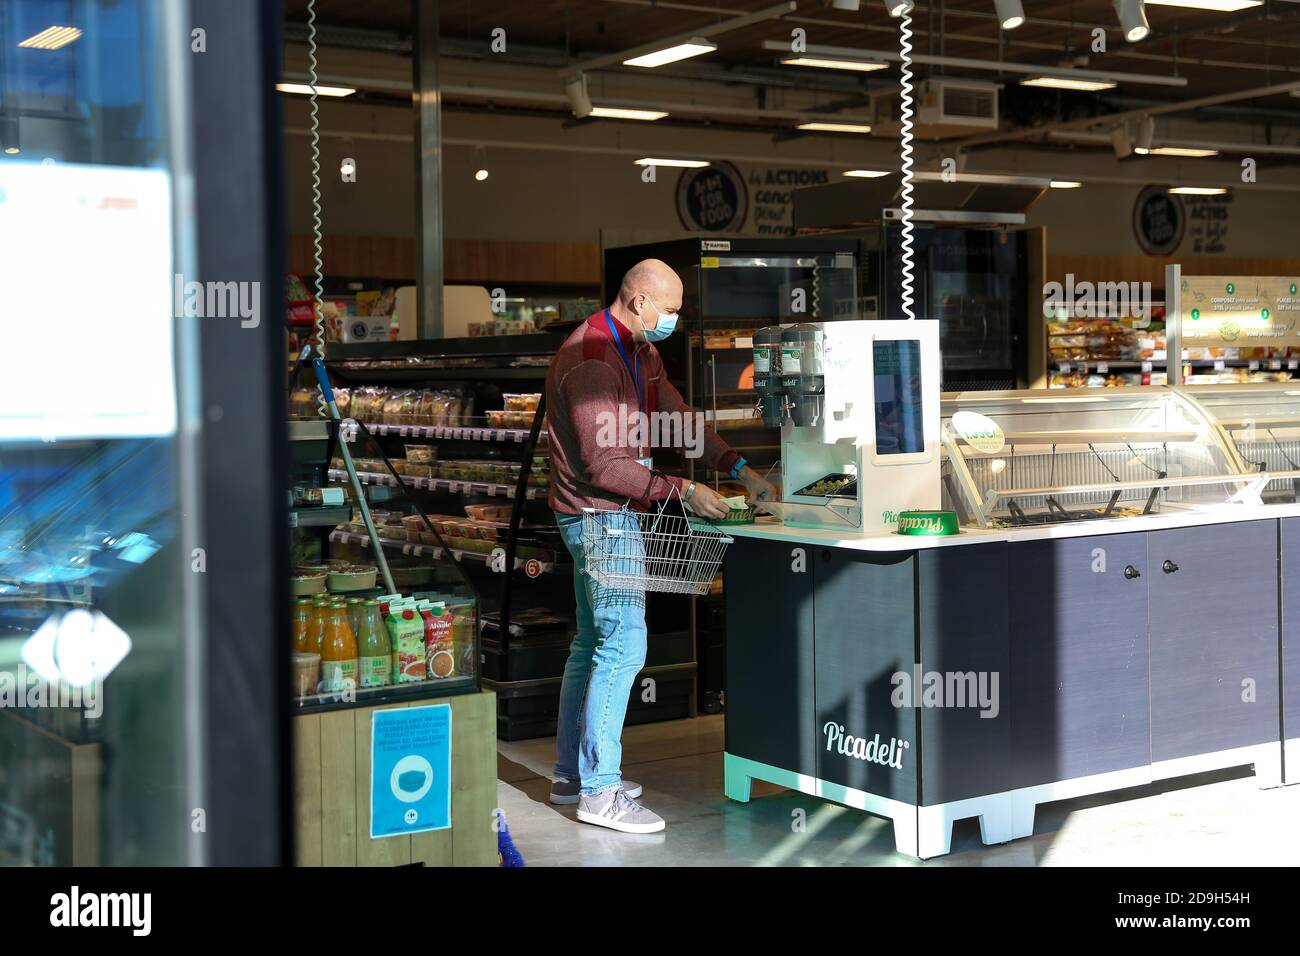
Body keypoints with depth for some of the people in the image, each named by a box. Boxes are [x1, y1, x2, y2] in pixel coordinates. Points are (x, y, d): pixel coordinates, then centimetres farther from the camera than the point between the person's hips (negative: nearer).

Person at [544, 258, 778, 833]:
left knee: (593, 642, 15)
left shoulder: (640, 353, 12)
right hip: (598, 513, -11)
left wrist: (741, 469, 3)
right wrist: (682, 491, -21)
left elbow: (679, 415, 12)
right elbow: (605, 466, -25)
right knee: (623, 644, -12)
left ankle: (571, 773, 25)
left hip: (607, 515, 11)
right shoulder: (591, 361, -21)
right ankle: (599, 792, -7)